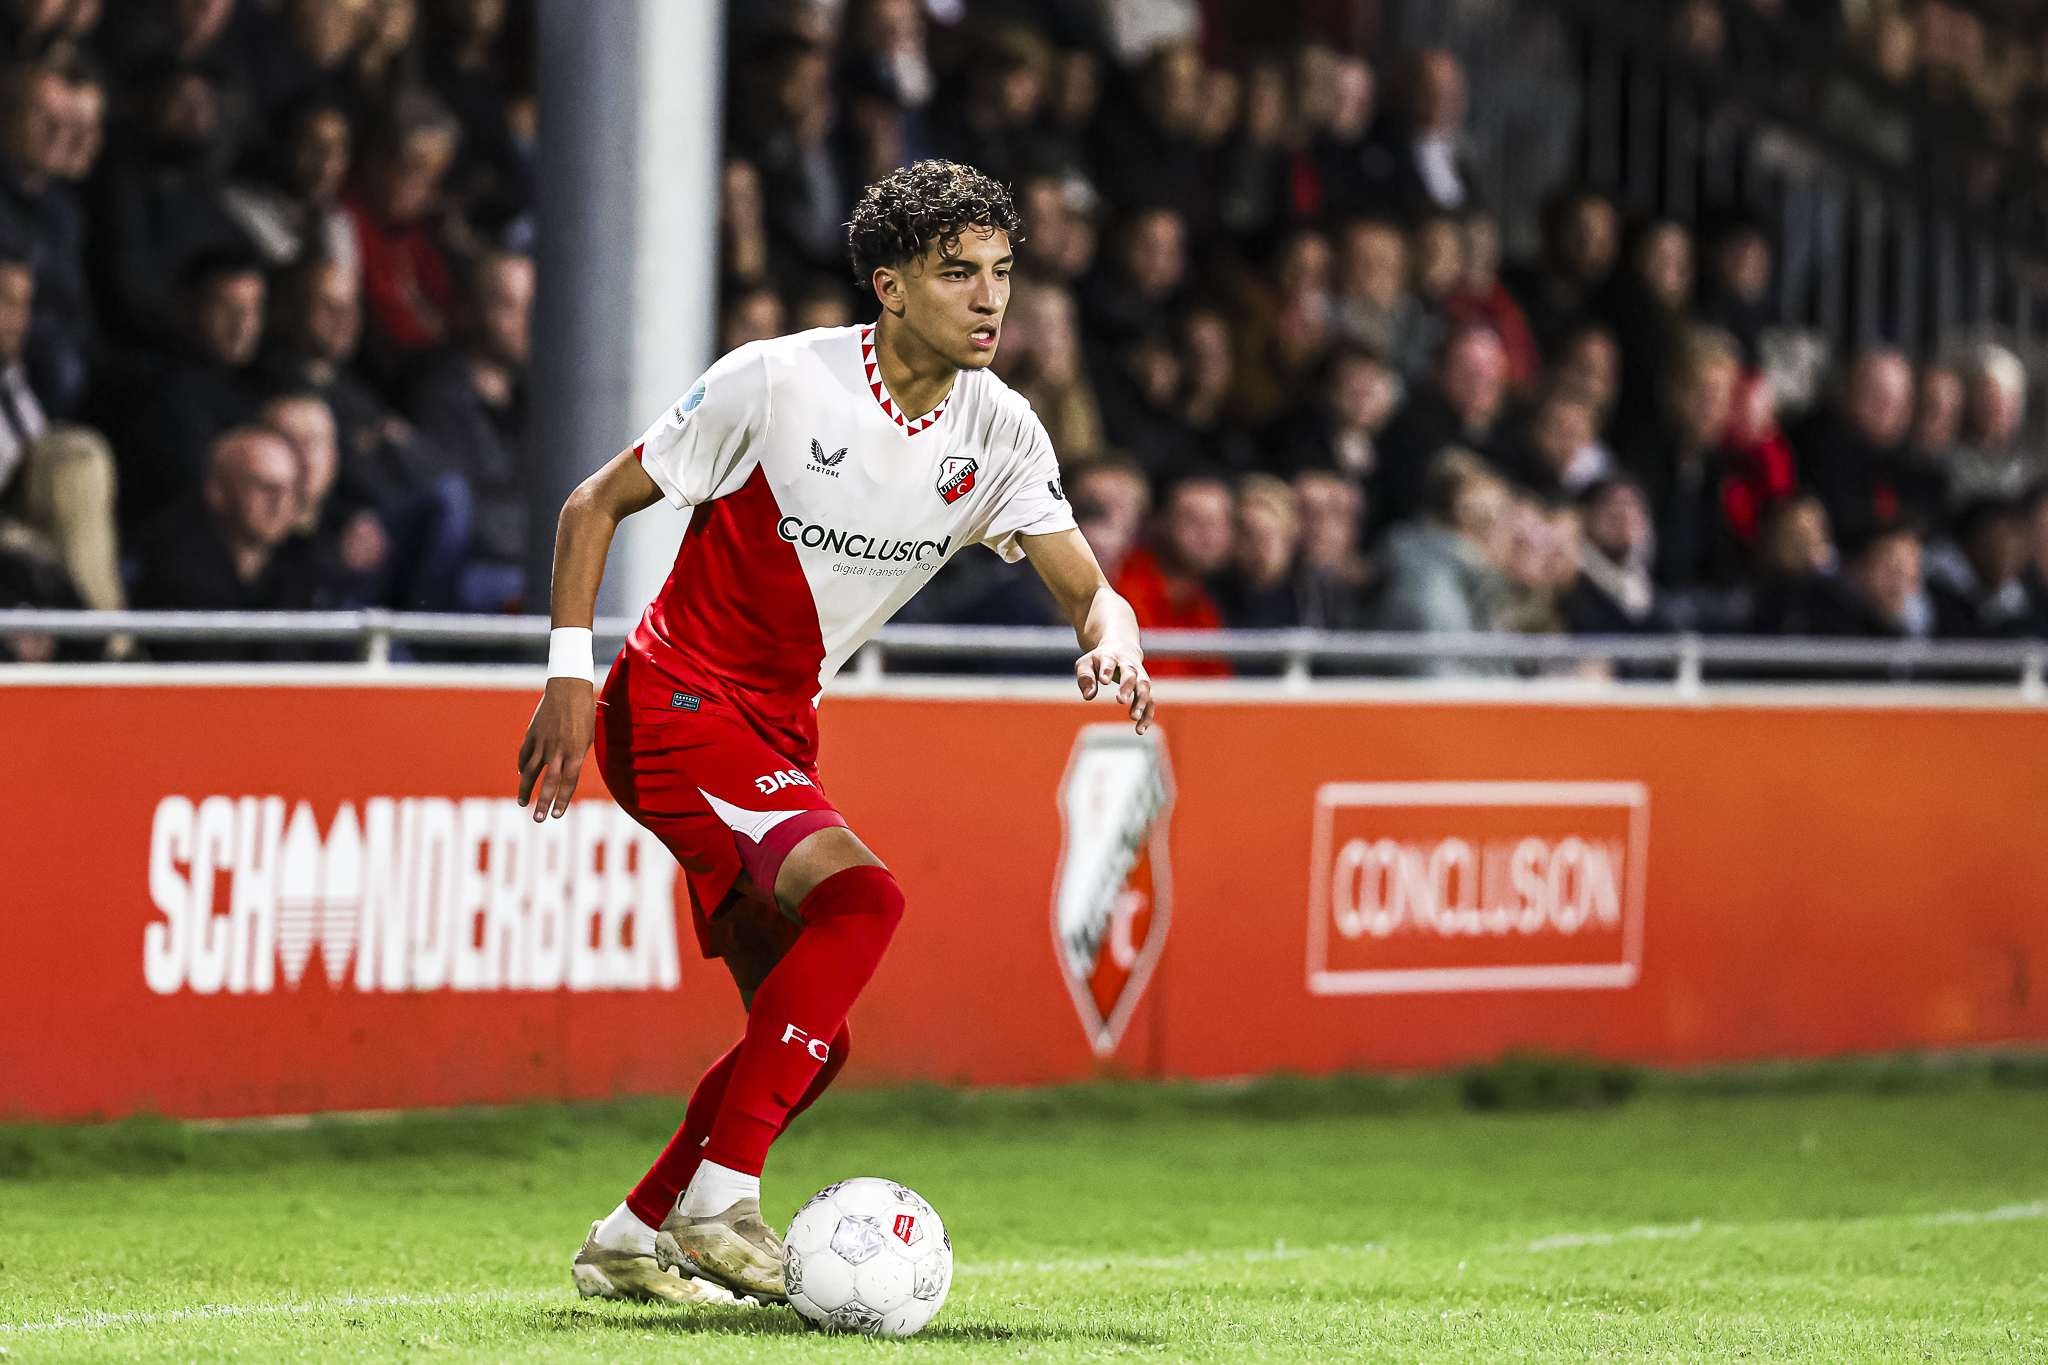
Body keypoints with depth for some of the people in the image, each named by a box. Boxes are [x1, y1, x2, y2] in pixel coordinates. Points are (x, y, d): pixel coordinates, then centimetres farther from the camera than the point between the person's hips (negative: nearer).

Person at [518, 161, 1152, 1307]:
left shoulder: (999, 430, -1)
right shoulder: (777, 383, -16)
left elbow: (1088, 588, -1)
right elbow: (595, 505, -7)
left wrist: (1111, 640, -25)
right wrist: (571, 676, -15)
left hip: (779, 736, 7)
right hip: (676, 705, -7)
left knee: (809, 1043, 4)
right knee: (862, 898, -28)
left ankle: (630, 1241, 20)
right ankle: (719, 1197, -26)